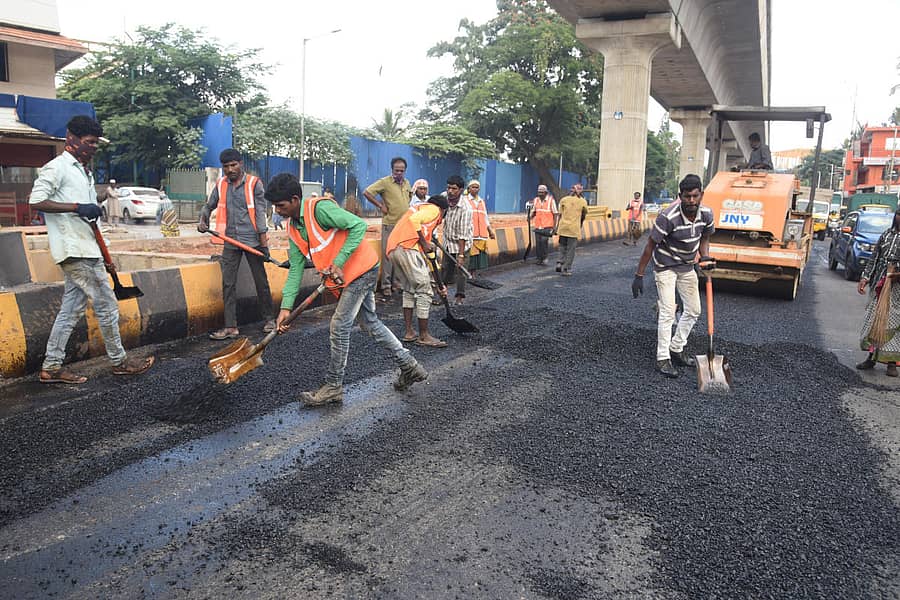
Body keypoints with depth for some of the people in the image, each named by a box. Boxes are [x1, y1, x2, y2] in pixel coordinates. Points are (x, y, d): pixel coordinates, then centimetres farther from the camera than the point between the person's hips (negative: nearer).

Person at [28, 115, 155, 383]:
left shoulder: (84, 171, 22)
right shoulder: (57, 167, -6)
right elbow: (36, 201, -17)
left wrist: (105, 258, 22)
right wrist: (78, 207, -22)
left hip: (85, 250, 9)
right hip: (74, 250, -9)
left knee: (71, 309, 9)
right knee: (106, 304, -4)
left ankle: (52, 367, 15)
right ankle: (119, 361, 7)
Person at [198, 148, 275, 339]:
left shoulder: (254, 183, -3)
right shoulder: (221, 185, 9)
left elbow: (260, 212, -8)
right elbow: (209, 205, 22)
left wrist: (263, 242, -13)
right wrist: (203, 220, 1)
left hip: (252, 240, -4)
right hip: (231, 241, 4)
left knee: (261, 281, 5)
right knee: (228, 284, 1)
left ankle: (269, 318, 21)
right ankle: (230, 327, 5)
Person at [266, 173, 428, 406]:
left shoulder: (319, 208, -21)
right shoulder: (292, 227, 5)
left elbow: (359, 225, -24)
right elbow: (296, 268, 4)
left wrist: (338, 262, -26)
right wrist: (286, 306, -4)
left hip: (361, 268, -9)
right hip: (348, 274, 9)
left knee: (339, 326, -5)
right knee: (370, 323, 16)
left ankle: (333, 387, 8)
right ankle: (409, 367, 27)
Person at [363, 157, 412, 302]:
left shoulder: (407, 183, 11)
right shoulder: (385, 182, -9)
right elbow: (367, 193, -13)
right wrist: (381, 205, -11)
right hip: (390, 224, -6)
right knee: (388, 256, -4)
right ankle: (386, 287, 0)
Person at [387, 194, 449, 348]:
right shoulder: (434, 209, 10)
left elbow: (429, 254, 34)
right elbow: (413, 220, -14)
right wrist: (424, 243, -4)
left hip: (392, 250, 9)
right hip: (407, 248, -9)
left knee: (409, 289, 21)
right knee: (424, 291, -1)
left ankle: (409, 332, 23)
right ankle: (423, 336, 4)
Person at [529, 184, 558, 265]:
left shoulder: (551, 200, -4)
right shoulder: (536, 200, 8)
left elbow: (555, 214, -1)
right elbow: (533, 212, 19)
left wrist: (554, 227, -5)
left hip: (547, 226, -4)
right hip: (538, 226, 4)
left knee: (544, 240, -19)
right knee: (538, 242, 2)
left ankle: (544, 257, -4)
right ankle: (539, 258, 14)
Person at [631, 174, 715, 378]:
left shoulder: (706, 215, -10)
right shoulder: (668, 217, -28)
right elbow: (650, 246, -21)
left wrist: (705, 256, -11)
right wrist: (639, 275, -19)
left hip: (687, 267, 7)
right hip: (666, 267, -7)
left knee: (694, 310, 11)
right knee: (668, 312, -12)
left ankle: (676, 349, 26)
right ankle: (663, 358, -5)